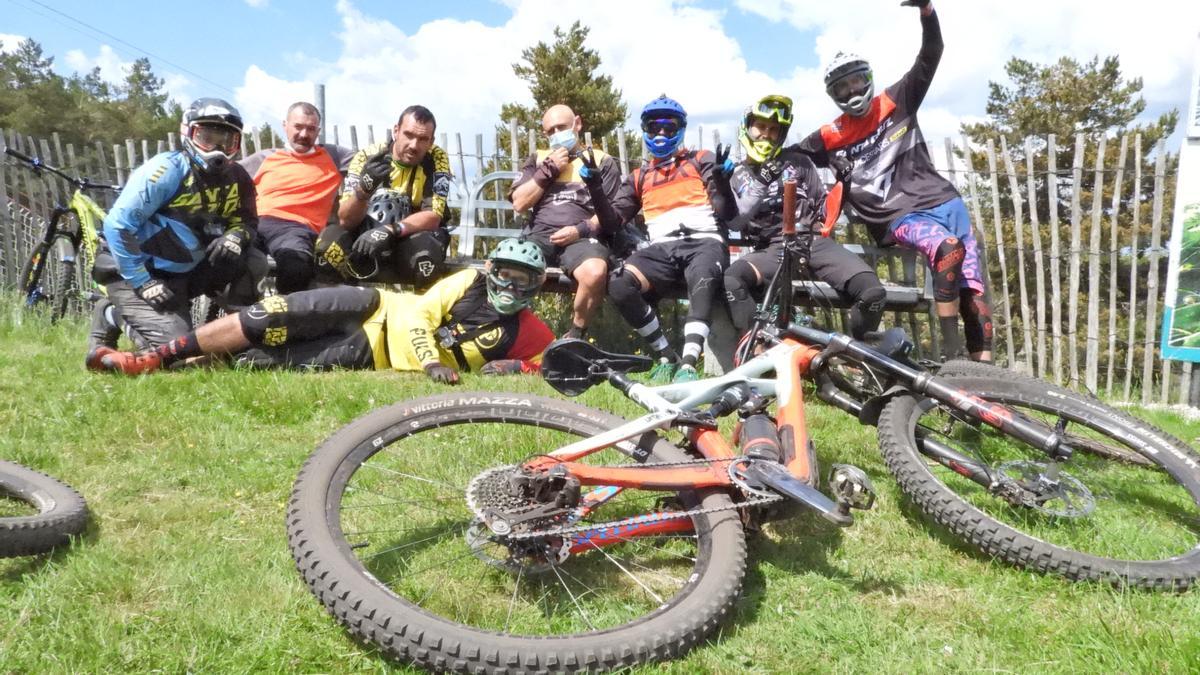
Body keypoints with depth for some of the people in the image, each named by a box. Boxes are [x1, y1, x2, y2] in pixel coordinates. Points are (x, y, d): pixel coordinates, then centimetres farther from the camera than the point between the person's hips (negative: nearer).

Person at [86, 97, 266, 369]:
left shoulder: (237, 178, -3)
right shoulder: (166, 170, -21)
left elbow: (247, 221, 8)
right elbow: (117, 225, -22)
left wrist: (235, 236, -18)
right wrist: (142, 282, -21)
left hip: (184, 271, 6)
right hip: (136, 270, -6)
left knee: (254, 264, -15)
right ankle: (111, 317, 9)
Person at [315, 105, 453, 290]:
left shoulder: (436, 159, -10)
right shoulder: (366, 157, -10)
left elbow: (433, 217, -17)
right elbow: (345, 220, -16)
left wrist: (391, 230, -34)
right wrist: (363, 188, -37)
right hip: (366, 236, 1)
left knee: (426, 247, -35)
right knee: (330, 239, -28)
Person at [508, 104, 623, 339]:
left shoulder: (601, 160, 15)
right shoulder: (538, 159, 23)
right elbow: (520, 203, 11)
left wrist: (581, 229, -10)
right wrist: (549, 170, 4)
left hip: (581, 237, -2)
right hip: (539, 234, 2)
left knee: (595, 273, -37)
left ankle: (576, 335, -12)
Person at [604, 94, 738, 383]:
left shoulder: (702, 160, 17)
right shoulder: (639, 177, 25)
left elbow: (727, 214, 6)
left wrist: (722, 180, -14)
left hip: (704, 241, -2)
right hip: (662, 248, 3)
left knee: (703, 281, -40)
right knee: (618, 284, -28)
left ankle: (688, 364, -41)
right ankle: (666, 356, -14)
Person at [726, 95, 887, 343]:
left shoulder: (798, 161, 18)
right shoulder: (736, 176, 16)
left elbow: (822, 203, 21)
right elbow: (734, 222, -2)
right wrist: (759, 185, -11)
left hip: (813, 241, 2)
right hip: (771, 249, -1)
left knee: (872, 292, -23)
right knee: (731, 281, -36)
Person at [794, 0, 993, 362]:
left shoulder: (896, 102, 10)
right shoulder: (831, 138, 7)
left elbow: (930, 57, 3)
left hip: (942, 199, 4)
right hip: (899, 217, -4)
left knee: (974, 285, -4)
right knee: (947, 248, -34)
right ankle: (950, 349, -32)